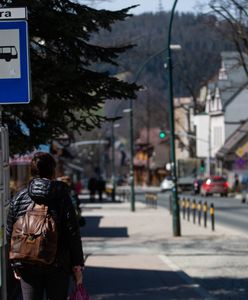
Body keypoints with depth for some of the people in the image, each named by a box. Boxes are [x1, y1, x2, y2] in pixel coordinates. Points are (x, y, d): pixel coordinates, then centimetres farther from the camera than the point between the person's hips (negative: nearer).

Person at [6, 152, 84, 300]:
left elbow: (10, 235, 5)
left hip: (27, 266, 2)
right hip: (57, 266, -2)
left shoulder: (19, 198, 1)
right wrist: (77, 266, -1)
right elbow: (73, 234, -7)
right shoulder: (62, 197, -5)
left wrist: (15, 265, 14)